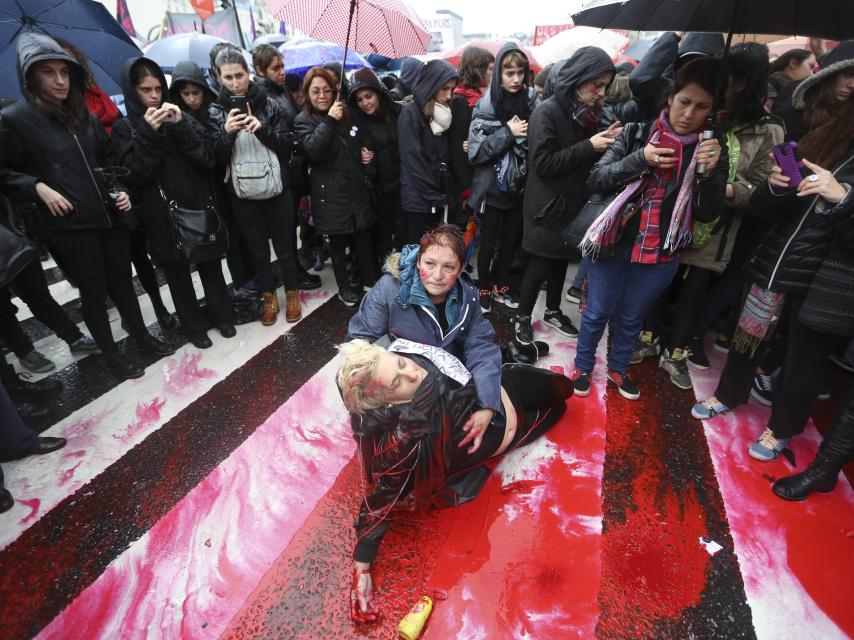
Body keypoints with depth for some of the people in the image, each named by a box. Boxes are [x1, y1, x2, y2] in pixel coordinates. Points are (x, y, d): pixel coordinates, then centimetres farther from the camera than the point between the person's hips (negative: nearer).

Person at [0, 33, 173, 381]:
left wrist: (121, 190, 4)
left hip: (110, 216, 4)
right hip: (70, 224, -4)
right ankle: (110, 354, 20)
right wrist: (38, 187, -15)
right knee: (94, 290, 5)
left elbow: (108, 159, 18)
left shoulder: (84, 114, 10)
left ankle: (142, 335, 31)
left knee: (122, 280, 14)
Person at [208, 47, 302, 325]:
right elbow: (216, 159, -3)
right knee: (258, 250, 12)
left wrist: (262, 129, -18)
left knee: (285, 247, 10)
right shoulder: (215, 112, 2)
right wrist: (227, 132, -19)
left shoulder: (269, 105, 1)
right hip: (243, 195, 1)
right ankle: (269, 298, 29)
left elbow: (287, 146, -2)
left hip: (276, 190, -1)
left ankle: (292, 294, 29)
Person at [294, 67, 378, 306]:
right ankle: (344, 286, 22)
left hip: (357, 188, 4)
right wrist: (329, 121, -25)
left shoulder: (348, 115, 10)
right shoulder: (304, 120, -3)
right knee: (337, 241, 7)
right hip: (329, 193, -4)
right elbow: (313, 150, -22)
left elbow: (364, 144, 24)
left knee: (364, 237, 12)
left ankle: (371, 280, 30)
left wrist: (369, 155, 3)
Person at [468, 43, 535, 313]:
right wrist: (507, 133, -19)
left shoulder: (530, 101, 1)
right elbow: (476, 149, -16)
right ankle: (484, 289, 27)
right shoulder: (486, 105, -9)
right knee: (488, 243, 8)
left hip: (519, 185, 4)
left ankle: (501, 286, 33)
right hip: (492, 186, -4)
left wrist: (527, 136, -8)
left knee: (511, 240, 14)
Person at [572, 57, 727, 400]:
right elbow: (596, 180, -9)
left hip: (662, 255, 2)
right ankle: (583, 366, 35)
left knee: (631, 317, 18)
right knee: (597, 312, 12)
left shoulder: (712, 151, -1)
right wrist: (640, 160, -22)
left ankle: (618, 368, 41)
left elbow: (708, 213, -4)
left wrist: (709, 172, -21)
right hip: (614, 243, -1)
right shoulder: (637, 134, -5)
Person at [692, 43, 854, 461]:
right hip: (774, 263, 3)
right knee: (748, 335, 18)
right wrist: (776, 187, -15)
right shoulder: (813, 134, 3)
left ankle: (781, 428, 33)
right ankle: (728, 394, 41)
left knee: (804, 358, 12)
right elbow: (764, 209, 5)